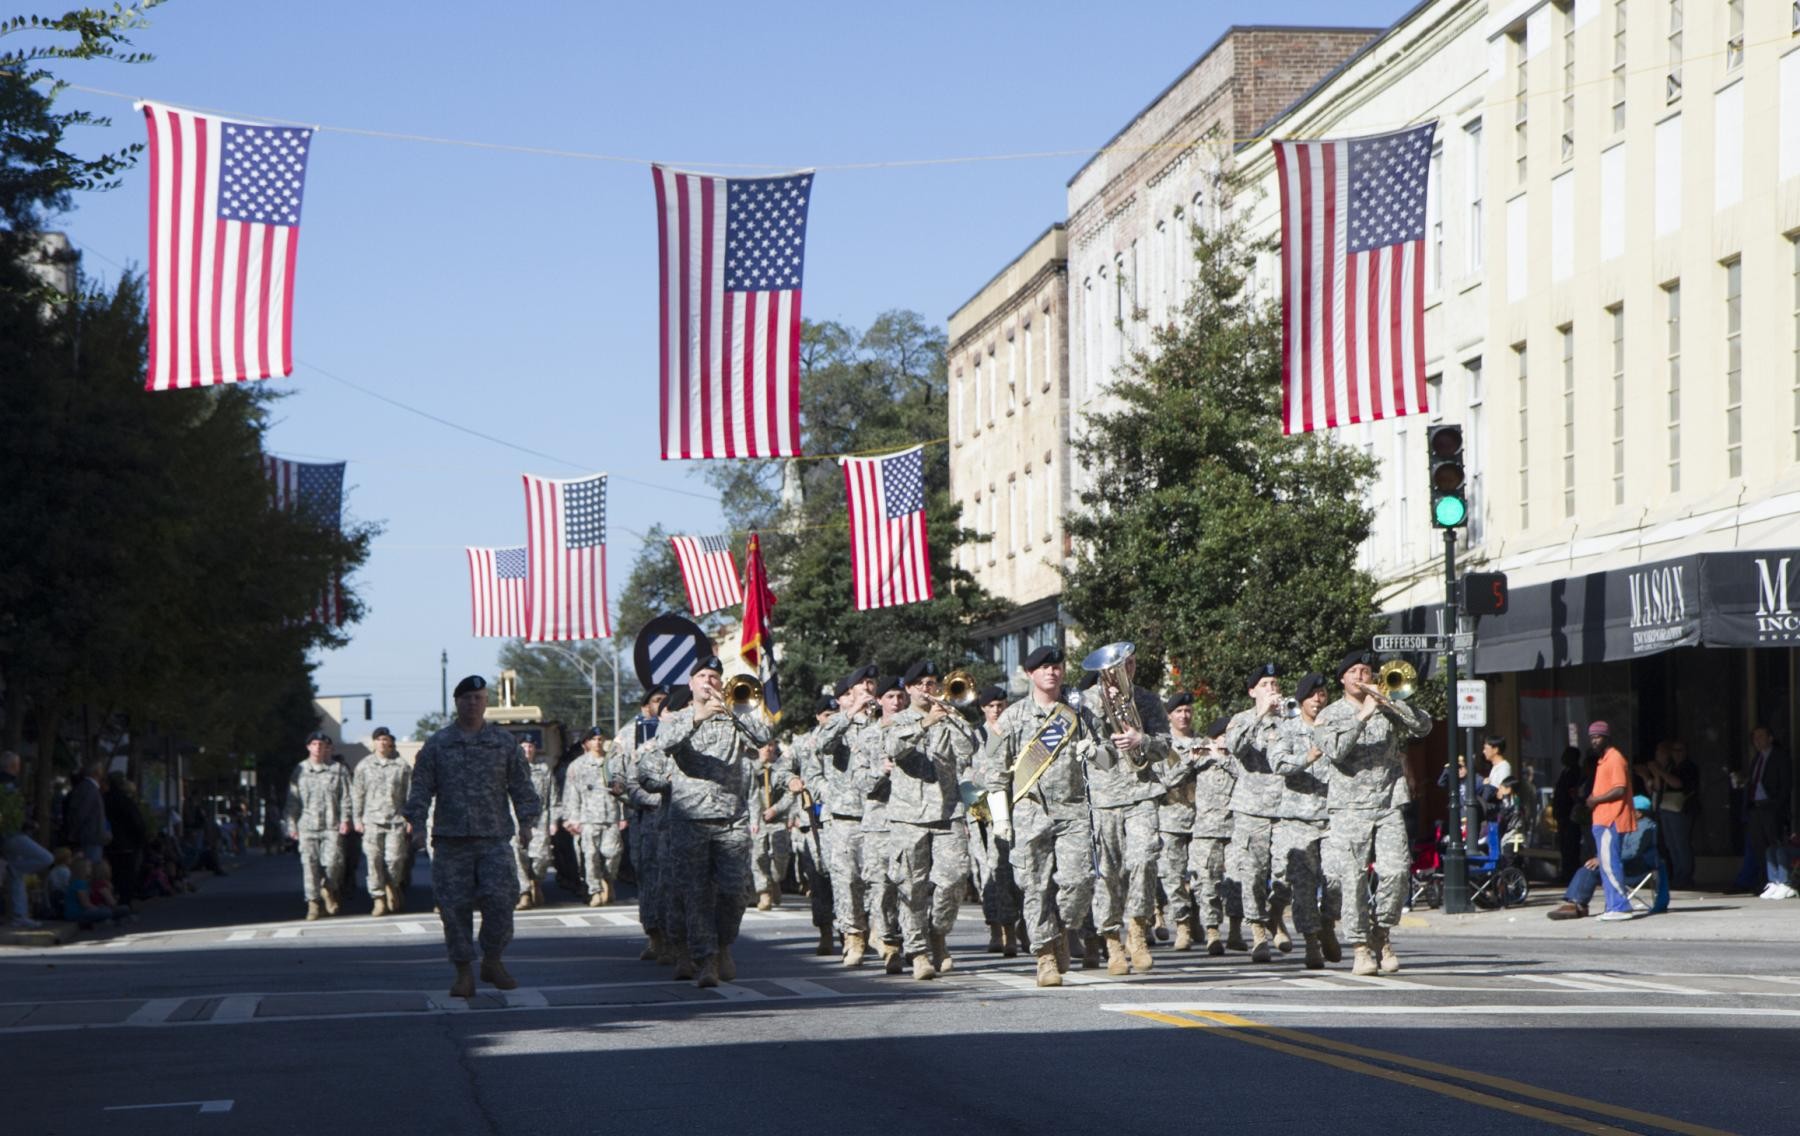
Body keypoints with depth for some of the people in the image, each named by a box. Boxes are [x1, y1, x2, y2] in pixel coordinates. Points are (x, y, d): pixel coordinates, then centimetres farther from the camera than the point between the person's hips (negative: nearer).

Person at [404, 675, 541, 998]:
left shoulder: (504, 743, 11)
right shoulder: (437, 744, 9)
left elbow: (521, 786, 12)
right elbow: (421, 787, 7)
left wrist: (526, 822, 1)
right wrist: (417, 824, -3)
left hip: (495, 838, 0)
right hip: (450, 840, 0)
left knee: (500, 897, -14)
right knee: (454, 905, -2)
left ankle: (492, 962, 4)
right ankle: (463, 974, 6)